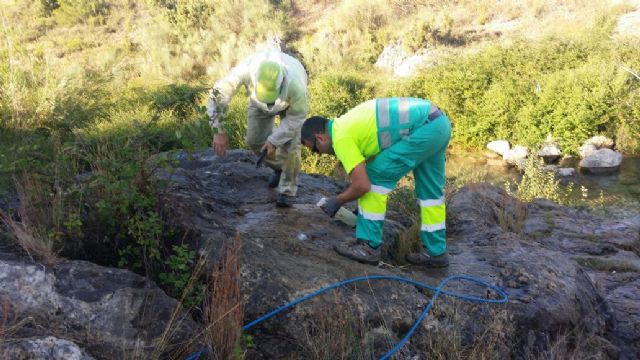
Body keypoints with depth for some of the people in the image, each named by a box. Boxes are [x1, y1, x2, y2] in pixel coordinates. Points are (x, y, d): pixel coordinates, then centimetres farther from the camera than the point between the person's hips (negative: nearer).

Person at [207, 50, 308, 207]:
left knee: (290, 144, -15)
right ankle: (278, 167, 32)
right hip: (258, 101, 3)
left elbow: (296, 117, -26)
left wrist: (274, 140, -29)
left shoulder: (295, 85, -45)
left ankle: (288, 190, 4)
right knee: (254, 140, 4)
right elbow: (217, 94, -31)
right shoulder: (245, 70, -43)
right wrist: (218, 131, -32)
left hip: (291, 102, -3)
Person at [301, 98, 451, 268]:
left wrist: (337, 201, 5)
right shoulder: (347, 123, 21)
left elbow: (363, 185, -12)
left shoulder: (340, 136, -8)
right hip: (439, 122, 10)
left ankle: (368, 246, 5)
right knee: (430, 189, 19)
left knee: (376, 176, -1)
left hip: (424, 128, -10)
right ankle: (435, 252, 28)